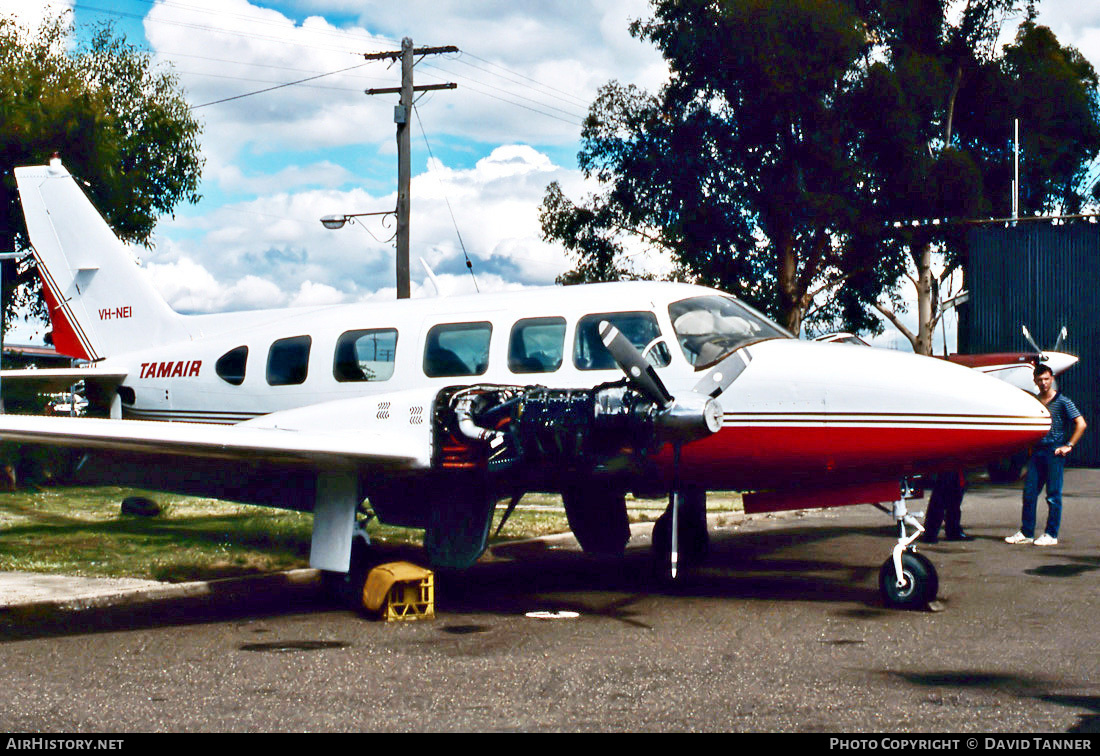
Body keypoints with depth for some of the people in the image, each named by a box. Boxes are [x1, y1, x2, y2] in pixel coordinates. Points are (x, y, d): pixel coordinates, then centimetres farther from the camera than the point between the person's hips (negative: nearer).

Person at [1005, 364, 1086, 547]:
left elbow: (1081, 424, -8)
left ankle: (1051, 535, 4)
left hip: (1054, 451, -5)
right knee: (1029, 492, 5)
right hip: (1037, 451, 6)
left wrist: (1068, 446, -9)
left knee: (1053, 495, -1)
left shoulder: (1062, 401, -5)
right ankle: (1026, 533, 11)